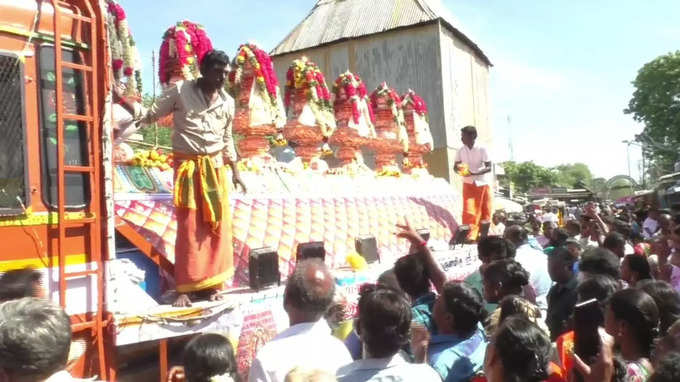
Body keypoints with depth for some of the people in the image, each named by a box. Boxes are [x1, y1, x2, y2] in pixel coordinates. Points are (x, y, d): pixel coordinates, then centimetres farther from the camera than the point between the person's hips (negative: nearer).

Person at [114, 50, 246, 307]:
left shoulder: (227, 102, 8)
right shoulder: (180, 91, -3)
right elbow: (150, 116, 0)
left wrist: (235, 171, 16)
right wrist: (123, 101, -16)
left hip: (215, 167, 4)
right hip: (187, 166, -3)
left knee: (216, 226, 4)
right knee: (188, 228, -2)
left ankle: (210, 284, 17)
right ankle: (185, 288, 8)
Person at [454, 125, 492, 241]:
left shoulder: (482, 150, -13)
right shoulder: (460, 151, -3)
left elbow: (489, 168, -13)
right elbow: (455, 166, 5)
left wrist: (474, 173, -28)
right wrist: (459, 169, -20)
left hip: (483, 184, -2)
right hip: (468, 184, 2)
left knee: (485, 211, 7)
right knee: (469, 211, -7)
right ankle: (470, 236, -3)